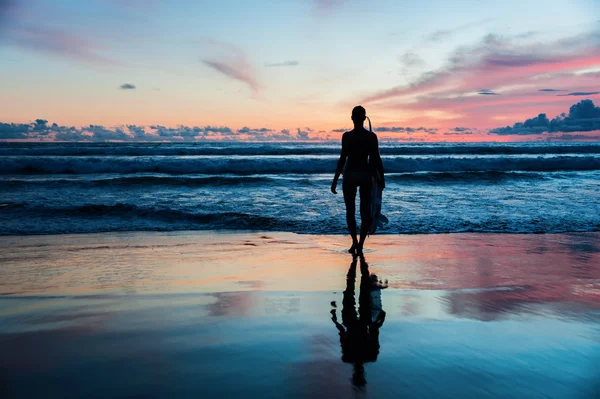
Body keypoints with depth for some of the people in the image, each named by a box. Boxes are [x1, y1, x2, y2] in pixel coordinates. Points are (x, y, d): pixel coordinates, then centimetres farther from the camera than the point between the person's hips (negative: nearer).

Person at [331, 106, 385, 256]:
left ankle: (355, 241, -7)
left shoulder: (347, 136, -7)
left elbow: (342, 159, -10)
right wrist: (381, 178, 9)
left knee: (350, 210, 11)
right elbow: (377, 159, -2)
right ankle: (360, 244, 5)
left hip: (350, 175, -1)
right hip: (366, 175, 1)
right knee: (365, 211, 10)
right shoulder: (372, 136, -2)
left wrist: (335, 181, -6)